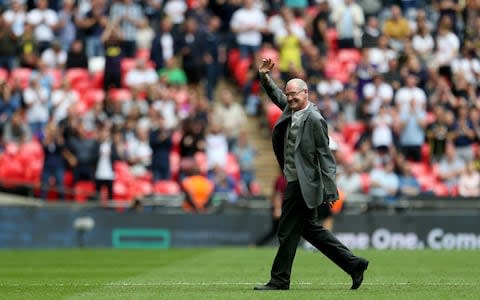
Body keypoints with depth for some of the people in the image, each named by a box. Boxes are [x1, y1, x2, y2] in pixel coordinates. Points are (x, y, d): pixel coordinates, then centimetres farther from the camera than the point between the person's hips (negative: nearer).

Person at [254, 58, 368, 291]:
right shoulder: (291, 108, 8)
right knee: (310, 228, 16)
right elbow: (275, 94, 26)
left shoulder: (314, 119, -16)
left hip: (303, 184, -10)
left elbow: (325, 156, -17)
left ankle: (279, 280, 8)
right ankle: (353, 264, 20)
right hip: (295, 182, 10)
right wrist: (264, 76, 6)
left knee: (288, 232, -2)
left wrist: (330, 191, -19)